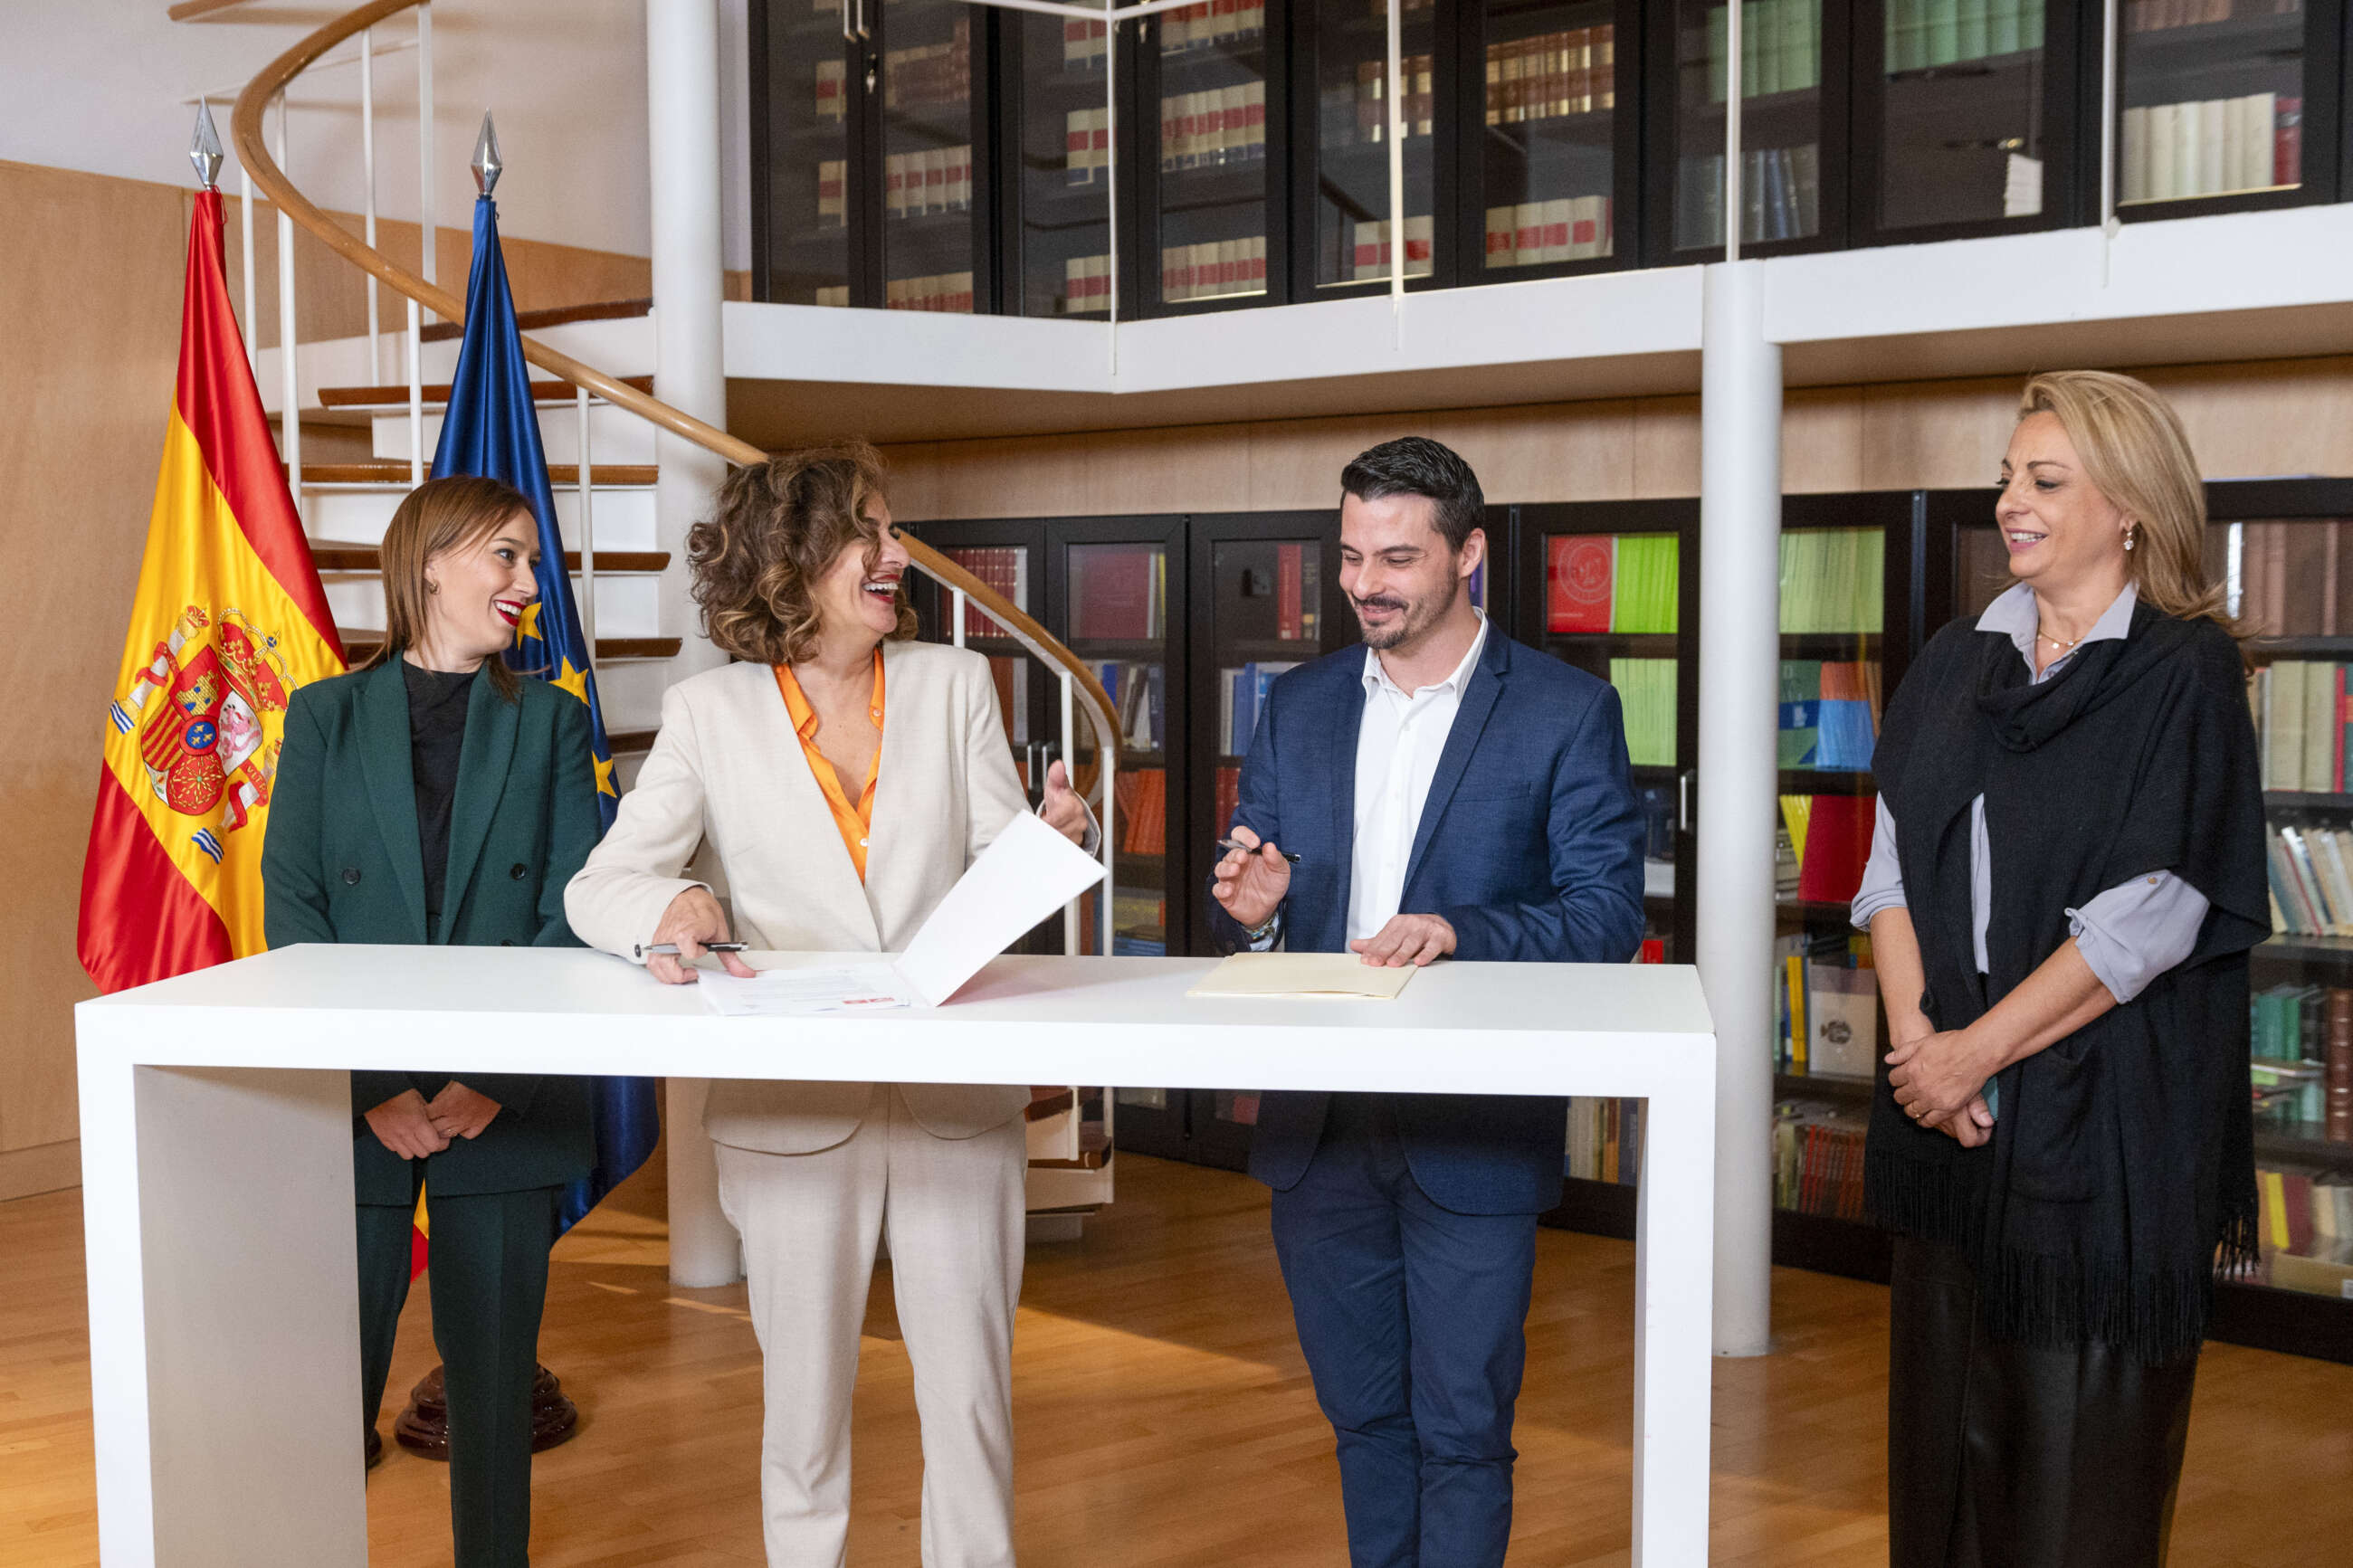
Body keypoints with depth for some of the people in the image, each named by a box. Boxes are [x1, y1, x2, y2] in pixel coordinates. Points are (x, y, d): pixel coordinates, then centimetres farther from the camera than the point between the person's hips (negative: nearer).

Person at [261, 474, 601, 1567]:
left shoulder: (551, 721, 8)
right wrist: (370, 1087, -13)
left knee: (495, 1383, 8)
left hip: (507, 1110, 1)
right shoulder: (325, 716, 6)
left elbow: (572, 914, -1)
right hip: (353, 1112, 0)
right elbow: (290, 911, -2)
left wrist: (497, 1079, -14)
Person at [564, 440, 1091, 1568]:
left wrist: (1051, 841, -21)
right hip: (793, 1114, -1)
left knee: (971, 1397, 5)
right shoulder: (709, 713, 1)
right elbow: (597, 887, -2)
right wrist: (667, 908, -25)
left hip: (955, 1101, 1)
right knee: (804, 1399, 12)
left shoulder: (954, 684, 6)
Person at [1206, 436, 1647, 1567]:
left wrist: (1457, 933, -24)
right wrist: (1252, 907, -11)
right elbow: (1245, 907, 13)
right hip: (1318, 1131, 4)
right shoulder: (1298, 707, 10)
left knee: (1461, 1429, 4)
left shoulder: (1567, 711, -4)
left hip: (1472, 1137, -4)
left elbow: (1608, 914, -9)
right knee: (1361, 1414, 18)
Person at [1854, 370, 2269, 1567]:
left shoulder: (2187, 671, -6)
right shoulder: (1956, 664, 10)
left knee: (2082, 1455, 3)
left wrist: (1978, 1050, -14)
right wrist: (1916, 1037, -9)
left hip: (2106, 1110, -5)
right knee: (1946, 1419, 11)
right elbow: (1892, 864, 5)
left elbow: (2153, 914, -13)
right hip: (1947, 1112, 5)